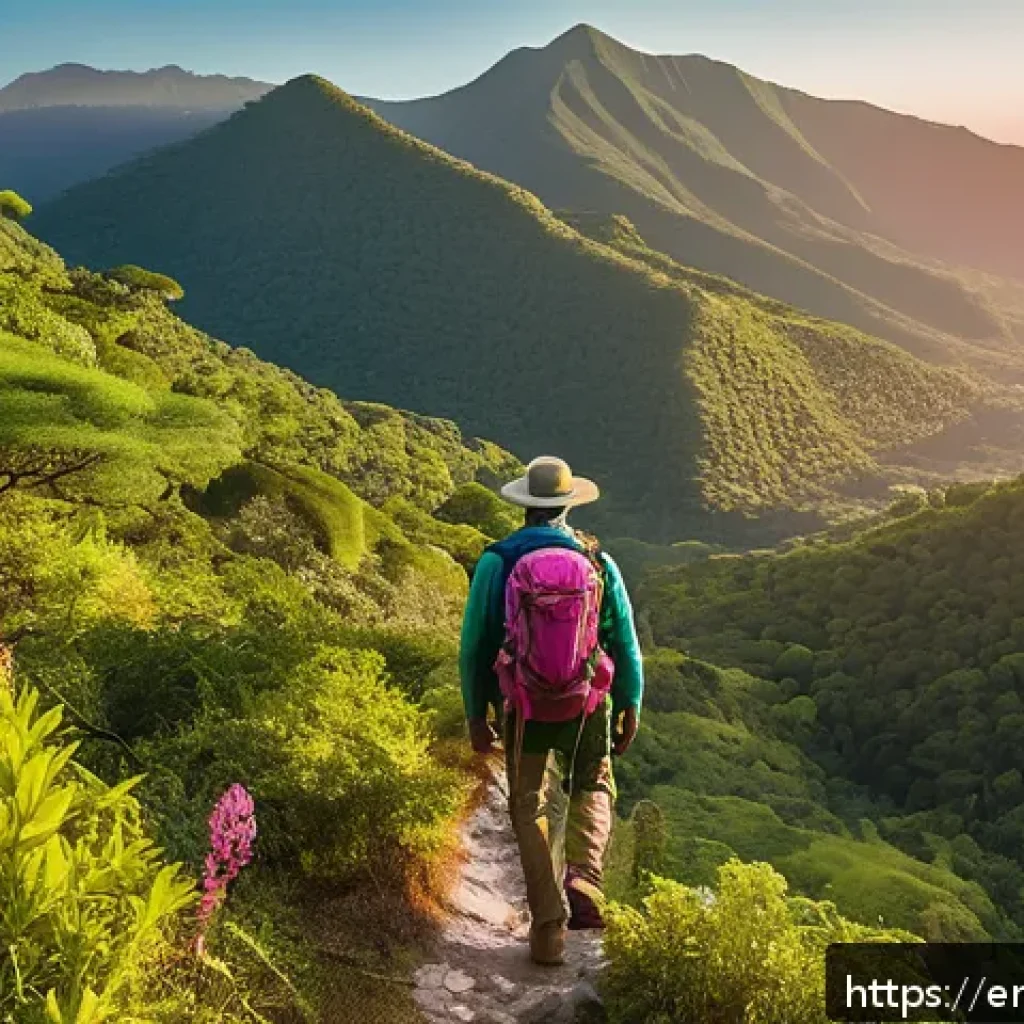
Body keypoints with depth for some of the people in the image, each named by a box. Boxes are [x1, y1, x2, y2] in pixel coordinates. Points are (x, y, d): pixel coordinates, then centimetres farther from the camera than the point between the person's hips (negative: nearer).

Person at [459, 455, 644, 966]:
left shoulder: (495, 561, -7)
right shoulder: (599, 561, -3)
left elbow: (473, 646, -4)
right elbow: (626, 643, 1)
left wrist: (475, 714, 6)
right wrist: (630, 709, 11)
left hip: (524, 708, -1)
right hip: (590, 705, 1)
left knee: (533, 812, 12)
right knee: (592, 792, 25)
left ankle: (549, 929, 11)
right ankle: (583, 880, 5)